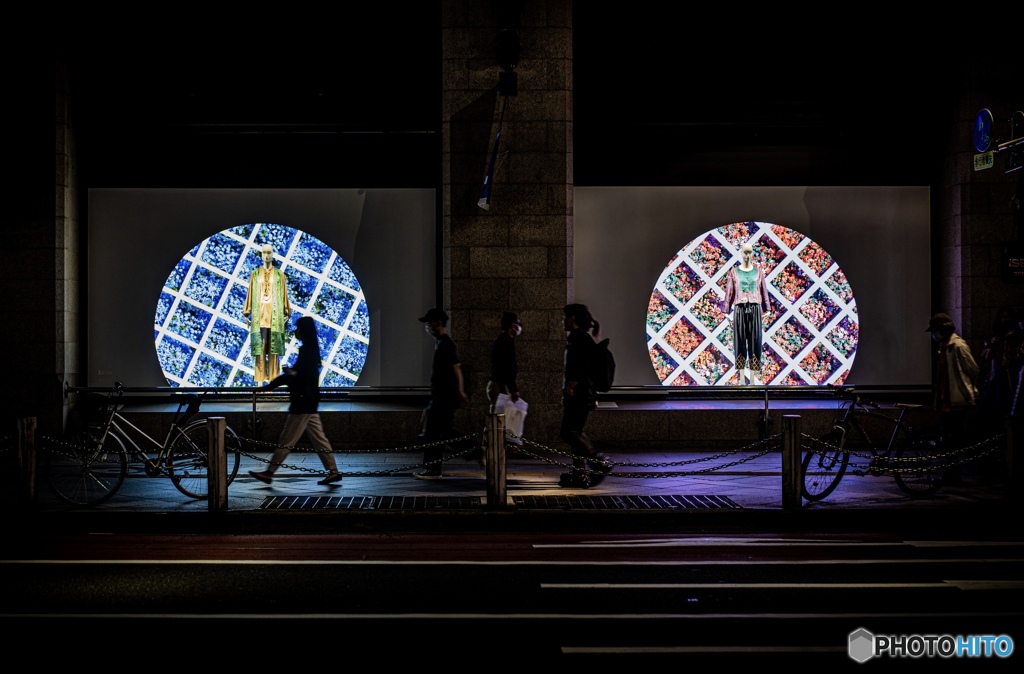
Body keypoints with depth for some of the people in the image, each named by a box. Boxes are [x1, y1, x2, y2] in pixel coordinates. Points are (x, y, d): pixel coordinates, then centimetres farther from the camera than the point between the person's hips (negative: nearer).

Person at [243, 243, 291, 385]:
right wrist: (247, 313, 4)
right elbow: (250, 295, 9)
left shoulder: (280, 274, 9)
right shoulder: (254, 274, 11)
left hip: (275, 316, 0)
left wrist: (287, 313, 1)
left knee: (273, 348, -3)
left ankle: (272, 380, -1)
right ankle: (260, 381, -3)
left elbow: (285, 295, 8)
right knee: (259, 348, -4)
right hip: (259, 315, 0)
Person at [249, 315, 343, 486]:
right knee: (318, 438, 8)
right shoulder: (309, 350, 15)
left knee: (287, 439, -3)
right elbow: (296, 372, 21)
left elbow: (303, 377, -23)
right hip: (308, 402, 10)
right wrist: (269, 385, 22)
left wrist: (290, 374, -7)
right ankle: (333, 471, 7)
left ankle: (269, 473, 3)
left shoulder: (307, 350, -14)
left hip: (303, 402, -10)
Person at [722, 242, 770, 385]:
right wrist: (727, 313, -1)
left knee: (755, 342, 0)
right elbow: (729, 293, 4)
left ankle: (753, 377, 3)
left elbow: (764, 292, 10)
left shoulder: (758, 271, 9)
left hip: (755, 309, 1)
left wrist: (765, 311, 4)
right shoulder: (733, 272, 6)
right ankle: (742, 378, 1)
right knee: (740, 343, -1)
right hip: (740, 310, -1)